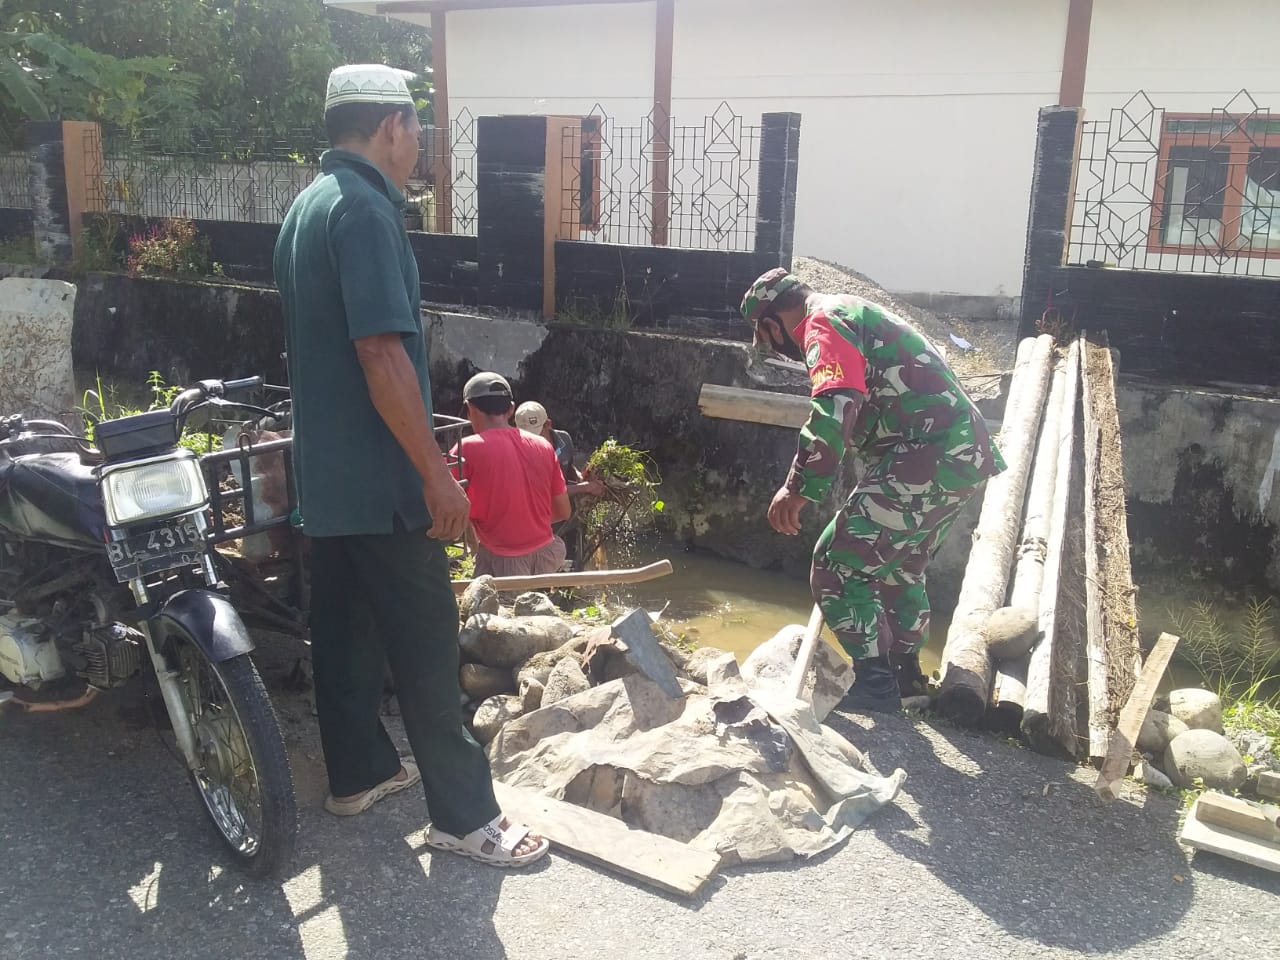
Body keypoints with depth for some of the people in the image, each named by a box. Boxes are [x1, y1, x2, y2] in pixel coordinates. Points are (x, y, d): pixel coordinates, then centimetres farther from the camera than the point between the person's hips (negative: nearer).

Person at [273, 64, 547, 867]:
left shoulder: (309, 204, 13)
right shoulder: (365, 208, -17)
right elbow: (381, 352, -25)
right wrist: (437, 473, -22)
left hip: (327, 469, 10)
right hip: (380, 478, -10)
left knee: (346, 625, 17)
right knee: (426, 645, -2)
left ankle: (358, 772, 32)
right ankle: (465, 814, 8)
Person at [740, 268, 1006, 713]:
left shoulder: (824, 322, -7)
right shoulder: (854, 314, 25)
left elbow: (835, 410, -25)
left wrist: (799, 488, -27)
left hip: (928, 457, -11)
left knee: (838, 565, -5)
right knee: (899, 568, 26)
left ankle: (875, 685, -1)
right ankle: (905, 673, 39)